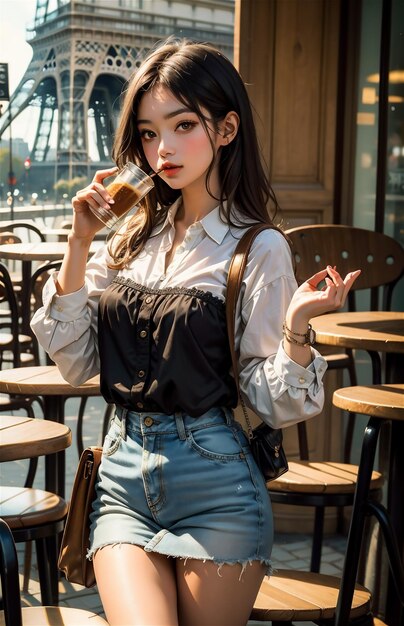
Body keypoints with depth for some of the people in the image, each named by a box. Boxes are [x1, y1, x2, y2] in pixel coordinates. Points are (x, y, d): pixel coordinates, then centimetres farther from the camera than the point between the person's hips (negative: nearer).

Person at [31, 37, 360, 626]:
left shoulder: (258, 249, -7)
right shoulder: (133, 236, 6)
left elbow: (275, 403, -8)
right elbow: (76, 364, 3)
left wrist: (297, 326, -26)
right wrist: (78, 243, -4)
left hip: (214, 487, -3)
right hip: (123, 475, 3)